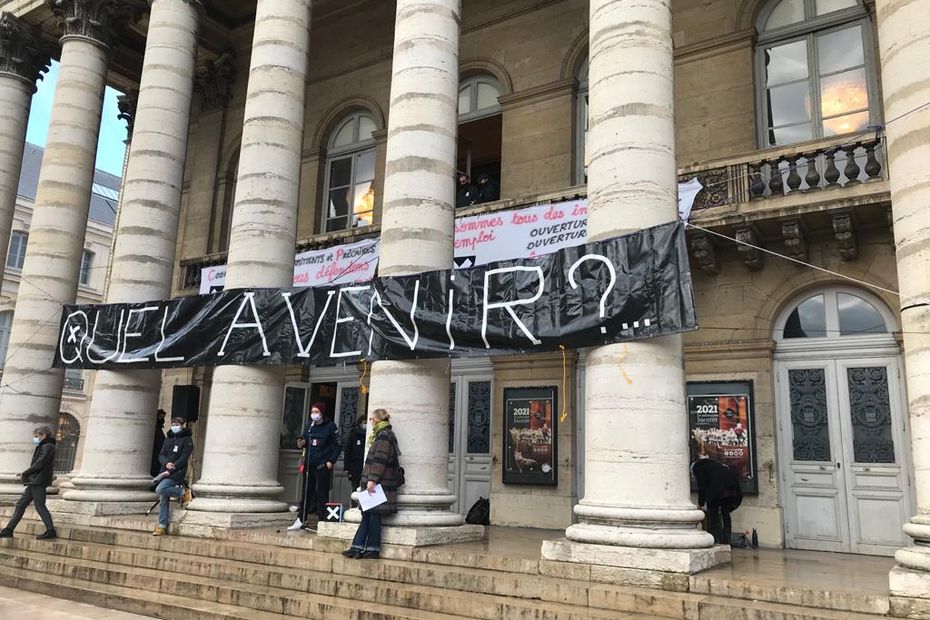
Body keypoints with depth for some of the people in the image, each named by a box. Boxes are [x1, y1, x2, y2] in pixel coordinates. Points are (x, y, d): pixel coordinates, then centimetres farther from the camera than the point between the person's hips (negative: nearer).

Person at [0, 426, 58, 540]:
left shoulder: (47, 447, -11)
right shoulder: (43, 447, 19)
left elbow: (39, 464, -18)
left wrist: (25, 474, -7)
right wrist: (26, 474, 7)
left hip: (38, 481, -10)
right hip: (34, 482, 10)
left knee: (40, 506, -8)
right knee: (20, 505, 10)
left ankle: (51, 531, -6)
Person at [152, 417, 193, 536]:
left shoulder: (187, 440, -4)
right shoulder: (168, 439, 16)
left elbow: (183, 458, -12)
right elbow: (161, 455, 9)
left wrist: (170, 470, -18)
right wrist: (166, 463, -14)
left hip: (176, 473, -6)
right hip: (165, 472, 6)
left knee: (160, 490, -26)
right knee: (164, 499, 6)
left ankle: (183, 492, -5)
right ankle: (162, 527, 12)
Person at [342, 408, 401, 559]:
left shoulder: (383, 436, -12)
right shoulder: (383, 435, 19)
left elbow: (380, 460, -20)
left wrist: (372, 480, -23)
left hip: (379, 484, -10)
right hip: (376, 483, 10)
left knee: (373, 515, -3)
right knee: (367, 515, 9)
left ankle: (373, 550, 3)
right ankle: (357, 548, 11)